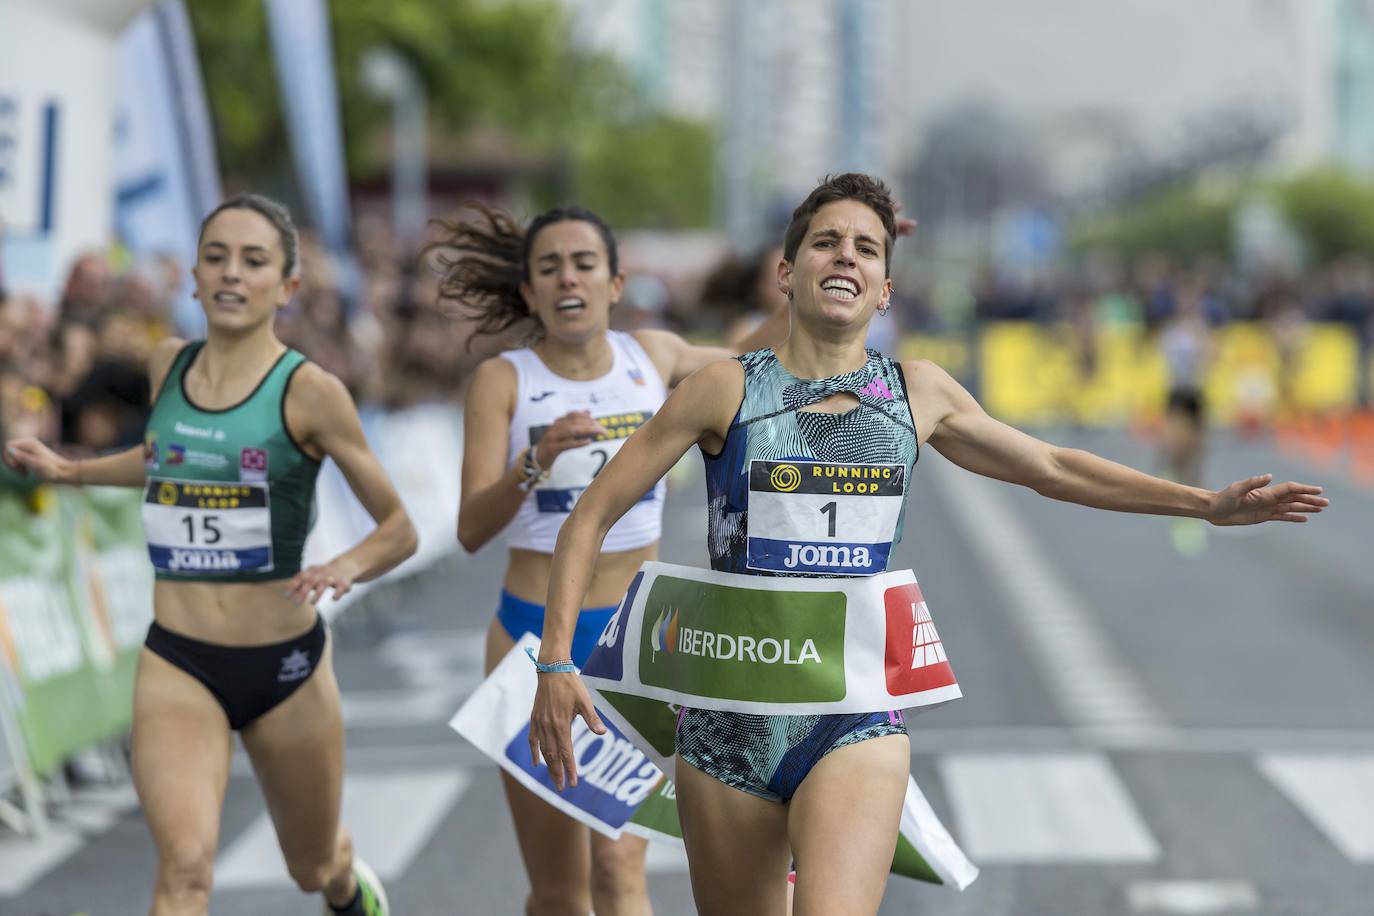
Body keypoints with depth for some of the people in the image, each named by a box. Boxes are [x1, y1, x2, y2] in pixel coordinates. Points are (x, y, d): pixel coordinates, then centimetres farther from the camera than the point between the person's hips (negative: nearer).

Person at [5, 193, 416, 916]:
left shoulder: (308, 391, -11)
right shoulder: (167, 366, 3)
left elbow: (398, 530, -7)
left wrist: (345, 569, -26)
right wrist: (69, 471, 19)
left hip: (285, 665, -2)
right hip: (177, 665, 2)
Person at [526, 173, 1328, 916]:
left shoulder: (918, 394, 7)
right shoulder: (729, 390, -1)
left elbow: (1052, 468, 19)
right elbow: (595, 513, 1)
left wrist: (1210, 504, 16)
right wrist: (556, 662, -8)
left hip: (857, 720, 0)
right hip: (729, 718, 0)